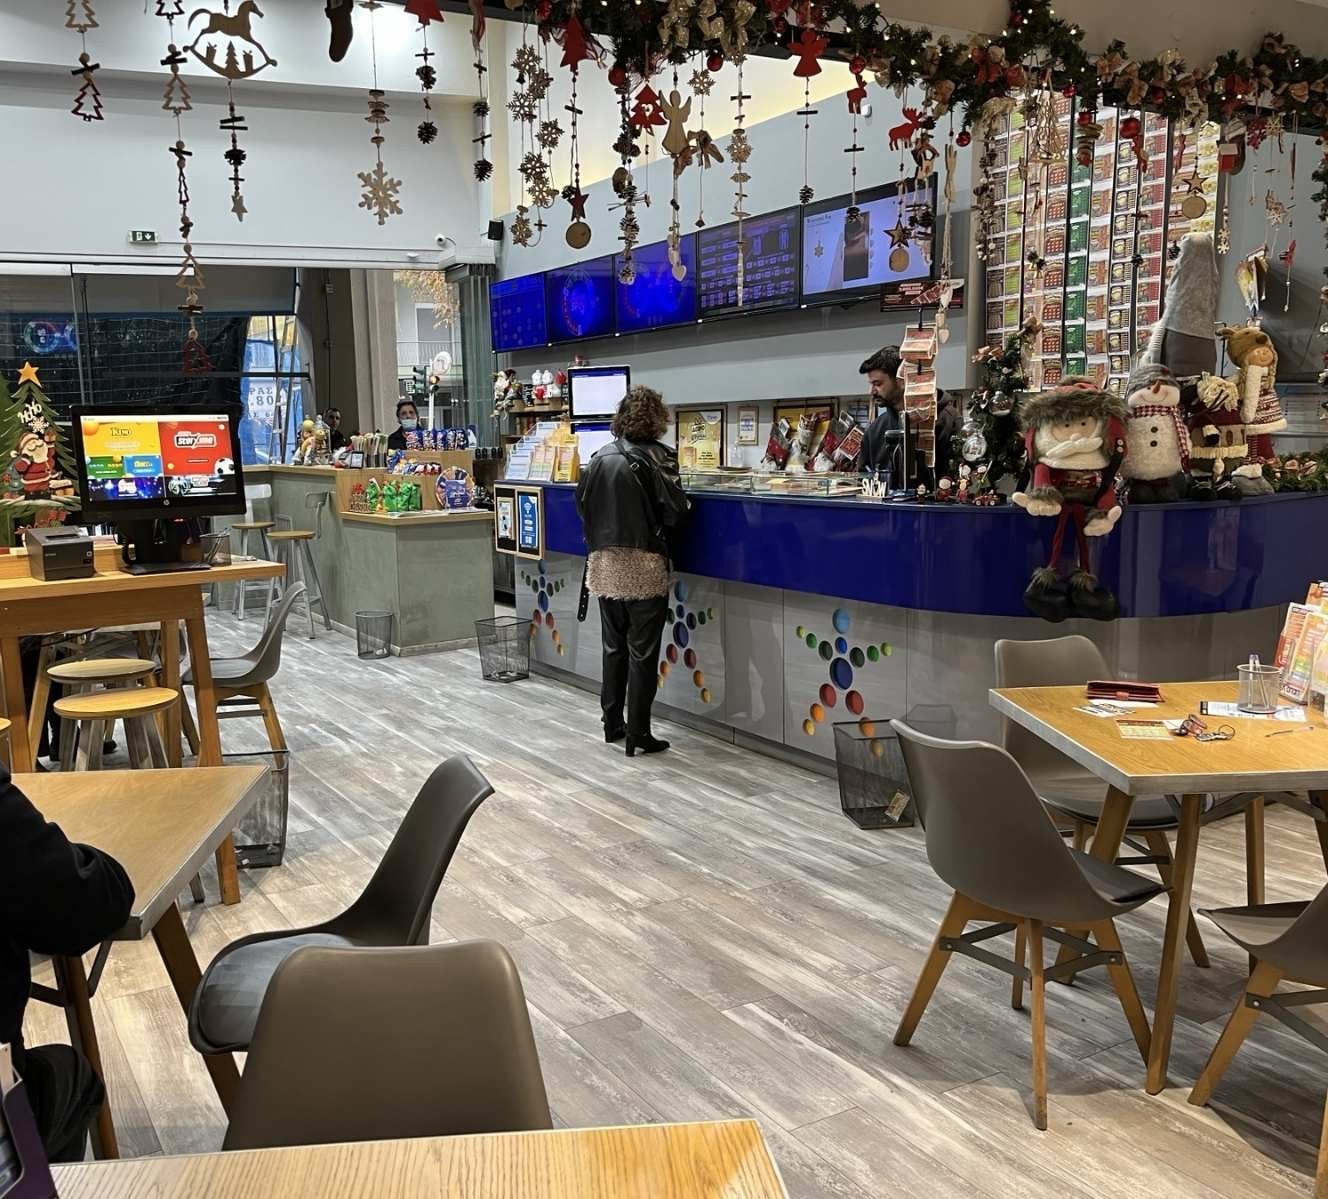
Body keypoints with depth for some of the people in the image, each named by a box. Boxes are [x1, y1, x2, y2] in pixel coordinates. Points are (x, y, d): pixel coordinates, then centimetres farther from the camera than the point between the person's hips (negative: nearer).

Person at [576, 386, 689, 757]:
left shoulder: (600, 457, 5)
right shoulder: (656, 456, -10)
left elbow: (582, 504, 9)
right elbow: (675, 510, -12)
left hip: (604, 564, 5)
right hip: (643, 564, -5)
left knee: (614, 646, 17)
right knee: (642, 652, 2)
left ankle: (612, 723, 24)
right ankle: (638, 733, 5)